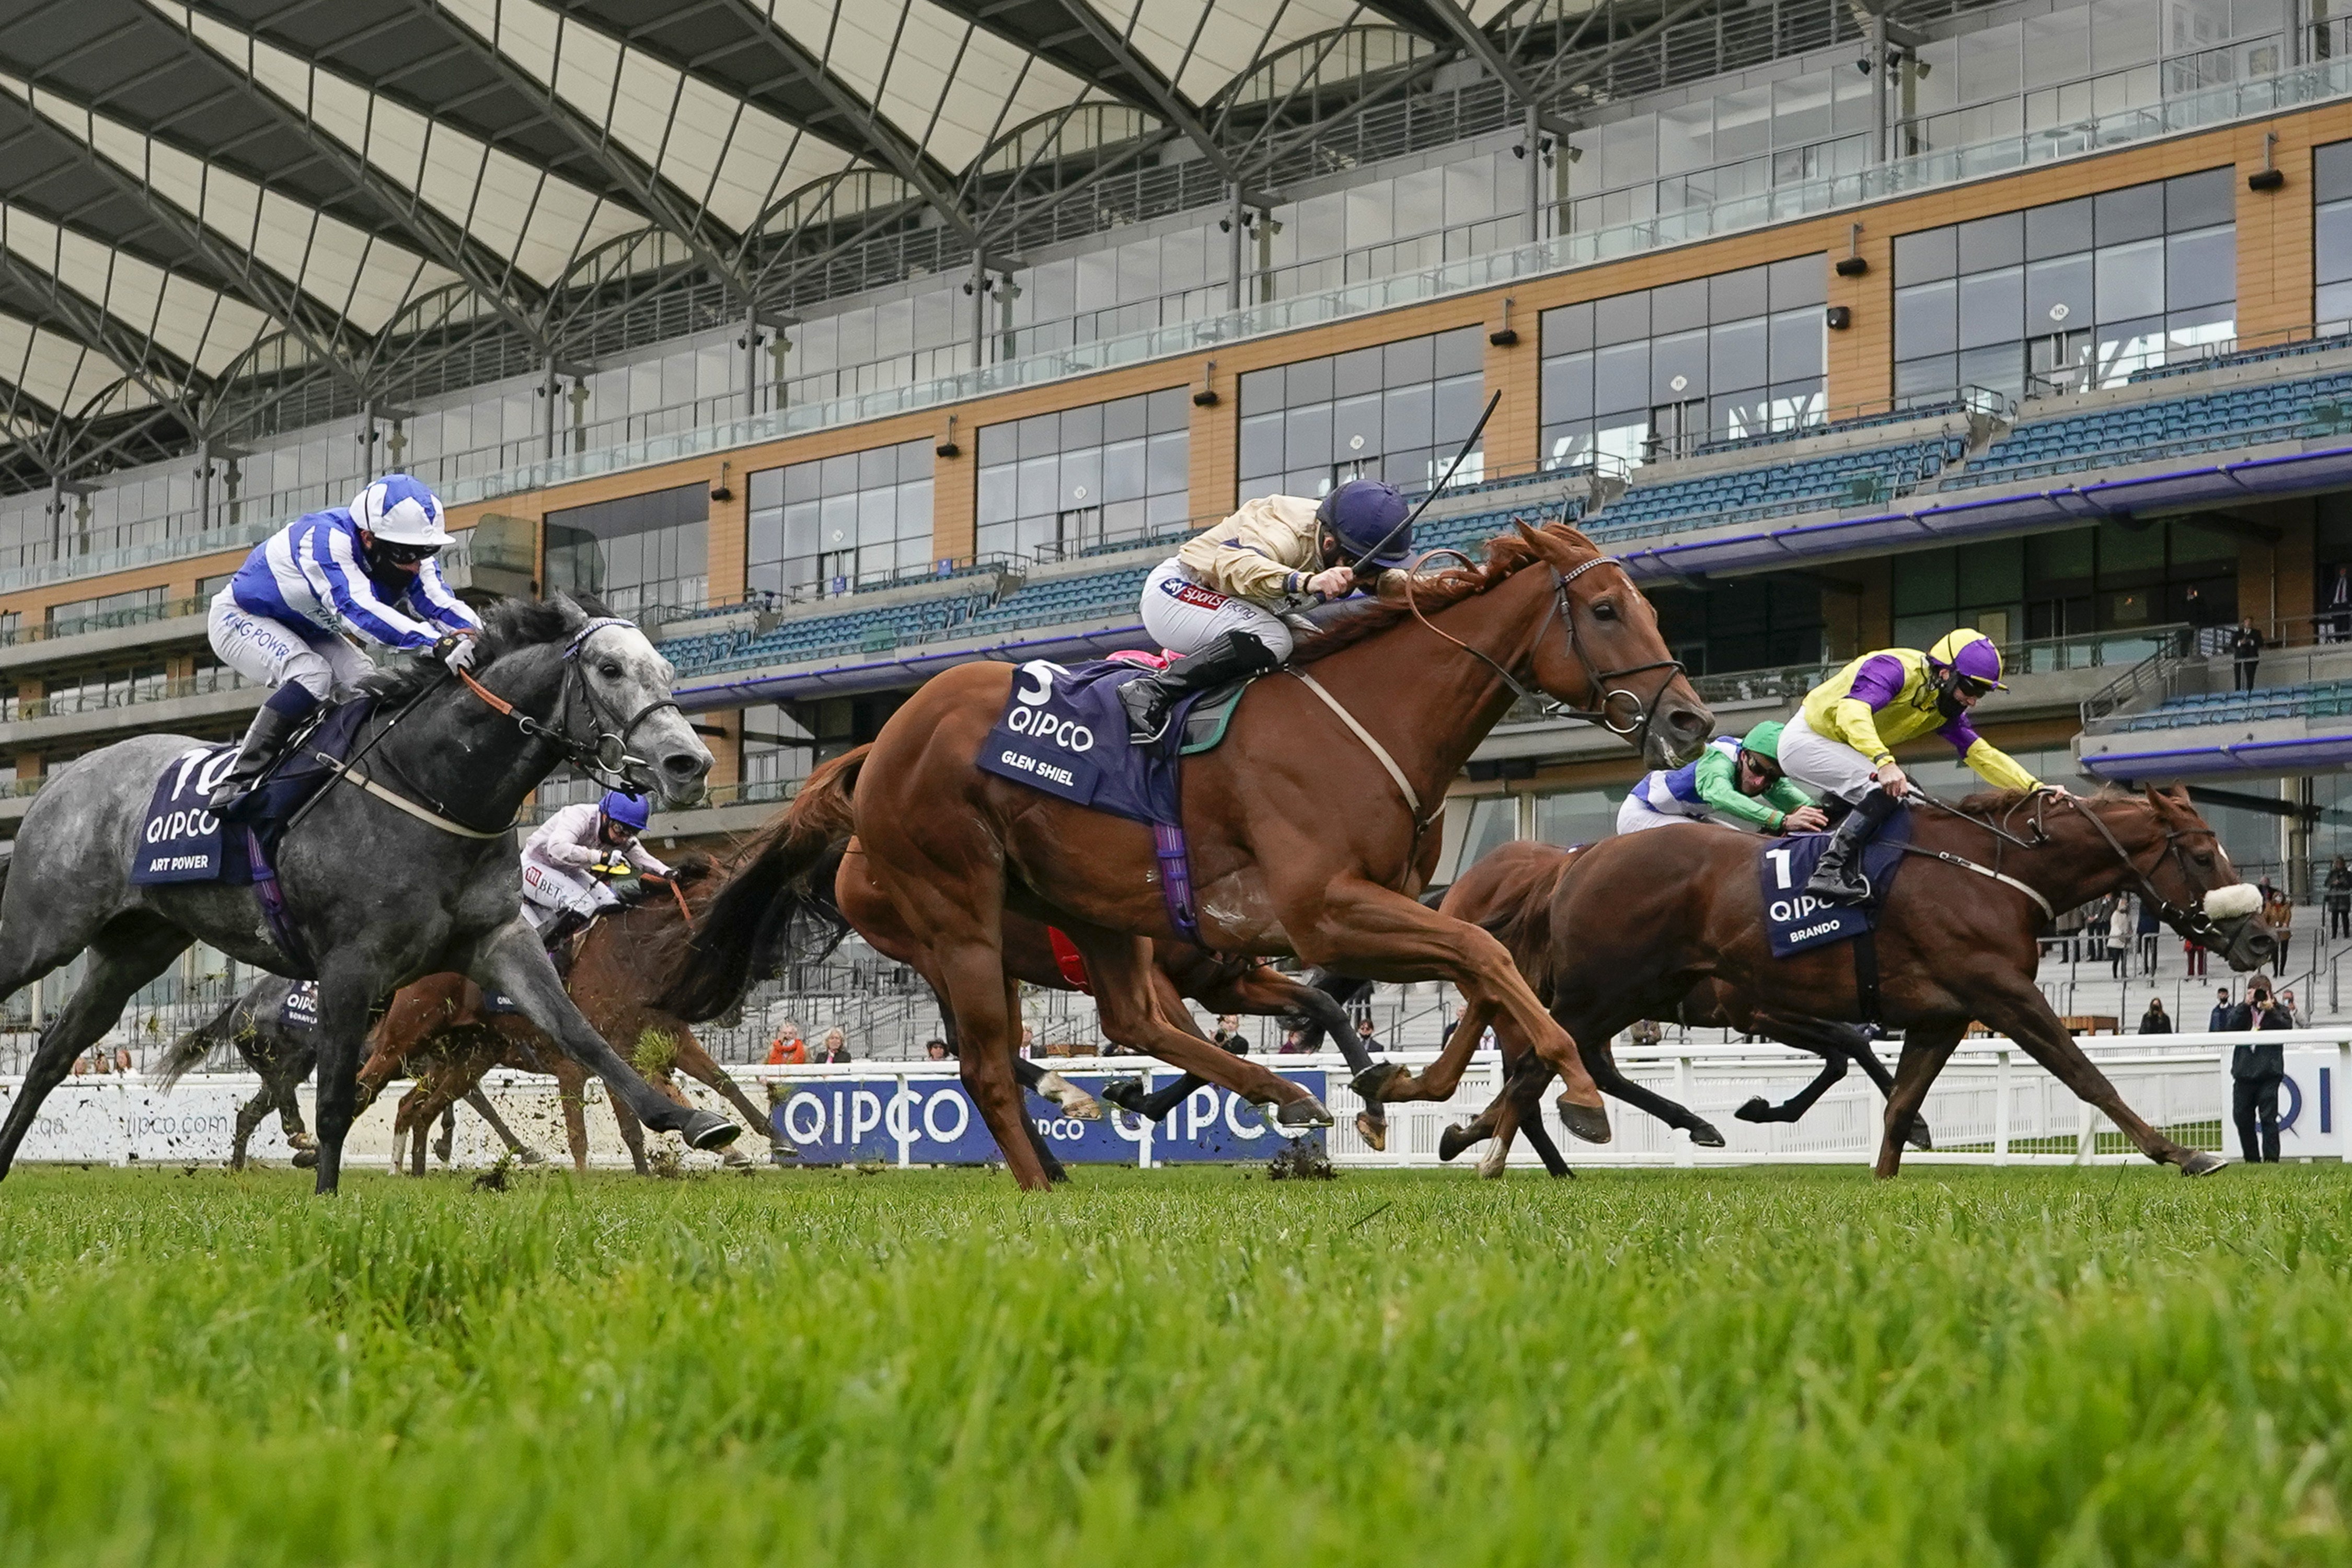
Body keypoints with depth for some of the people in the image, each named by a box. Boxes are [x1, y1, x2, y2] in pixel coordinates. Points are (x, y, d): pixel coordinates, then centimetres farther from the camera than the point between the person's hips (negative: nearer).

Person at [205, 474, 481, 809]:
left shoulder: (407, 555, -15)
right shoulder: (326, 538, -39)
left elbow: (439, 604, -25)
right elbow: (356, 608, -52)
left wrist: (477, 636, -48)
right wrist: (436, 644, -64)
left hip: (307, 632, 8)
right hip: (239, 618, -8)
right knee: (312, 675, -30)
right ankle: (238, 784, -30)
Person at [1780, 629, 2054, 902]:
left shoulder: (1944, 708, 2)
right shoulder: (1895, 669, -25)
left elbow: (1981, 754, 1)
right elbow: (1852, 711, -42)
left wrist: (2034, 787, -13)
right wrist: (1884, 762, -55)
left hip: (1836, 749, 10)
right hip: (1805, 740, -10)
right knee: (1889, 789, -26)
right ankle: (1832, 870, -29)